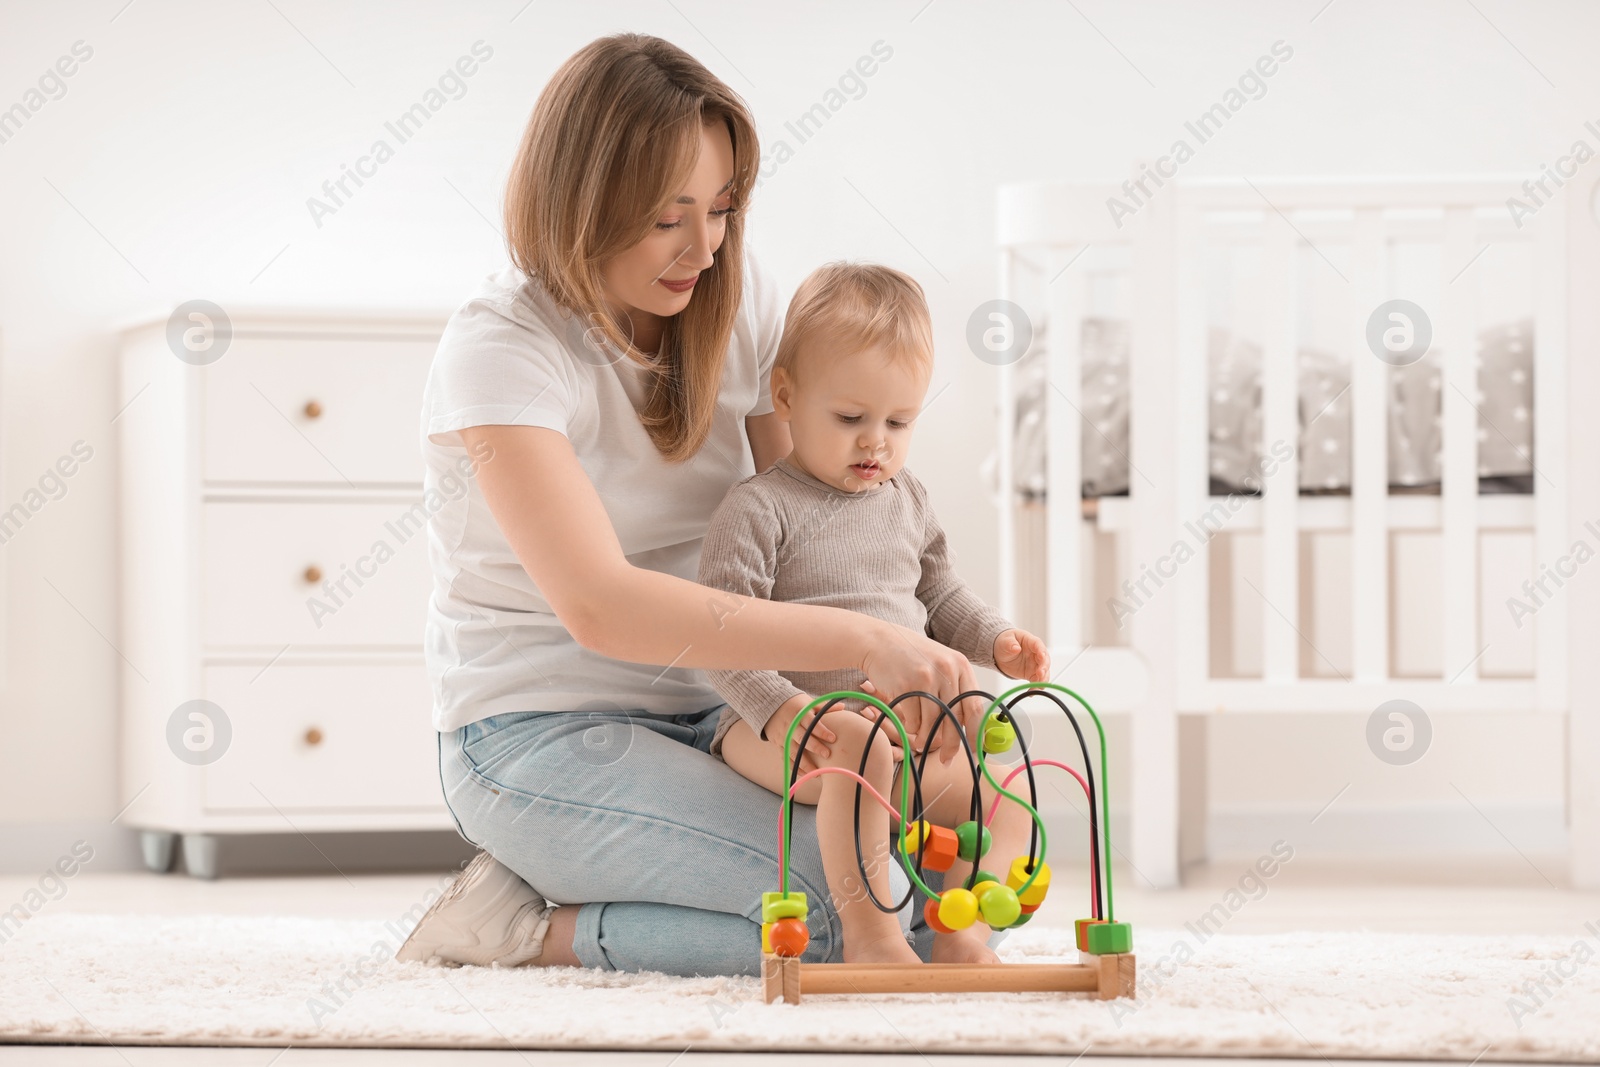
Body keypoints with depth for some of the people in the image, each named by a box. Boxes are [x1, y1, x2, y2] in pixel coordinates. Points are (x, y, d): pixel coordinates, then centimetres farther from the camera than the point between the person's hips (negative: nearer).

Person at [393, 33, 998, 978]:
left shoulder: (743, 304, 2)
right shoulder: (499, 350, -18)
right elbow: (600, 607, -30)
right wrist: (859, 641, -35)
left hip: (709, 720, 7)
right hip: (541, 739, -7)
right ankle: (525, 923, -6)